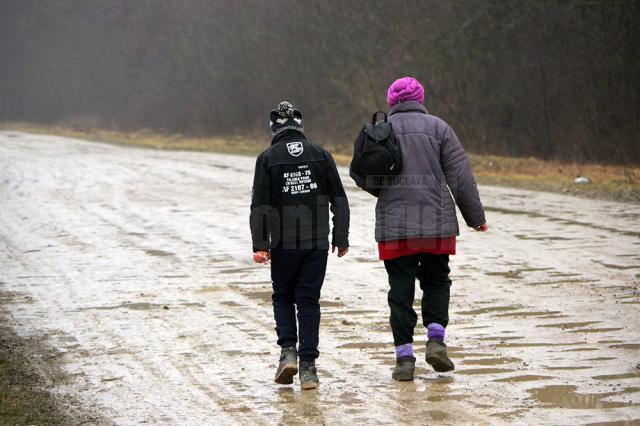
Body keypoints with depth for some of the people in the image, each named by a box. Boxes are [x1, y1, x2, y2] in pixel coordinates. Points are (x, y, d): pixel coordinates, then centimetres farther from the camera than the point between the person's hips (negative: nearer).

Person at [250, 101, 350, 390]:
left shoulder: (267, 159, -3)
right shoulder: (320, 155, 4)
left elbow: (260, 205, -8)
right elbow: (339, 200, 4)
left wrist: (260, 245, -9)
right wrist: (341, 238, 10)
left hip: (283, 244, -1)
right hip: (317, 242, 1)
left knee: (283, 297, 16)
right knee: (309, 301, 5)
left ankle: (288, 351, -3)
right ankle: (308, 366, 0)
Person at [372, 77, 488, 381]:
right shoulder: (438, 128, 2)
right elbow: (460, 176, -1)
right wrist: (475, 216, 6)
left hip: (392, 227, 0)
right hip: (435, 224, 0)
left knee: (401, 290, 4)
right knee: (436, 281, 16)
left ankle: (404, 357, 0)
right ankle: (436, 339, -1)